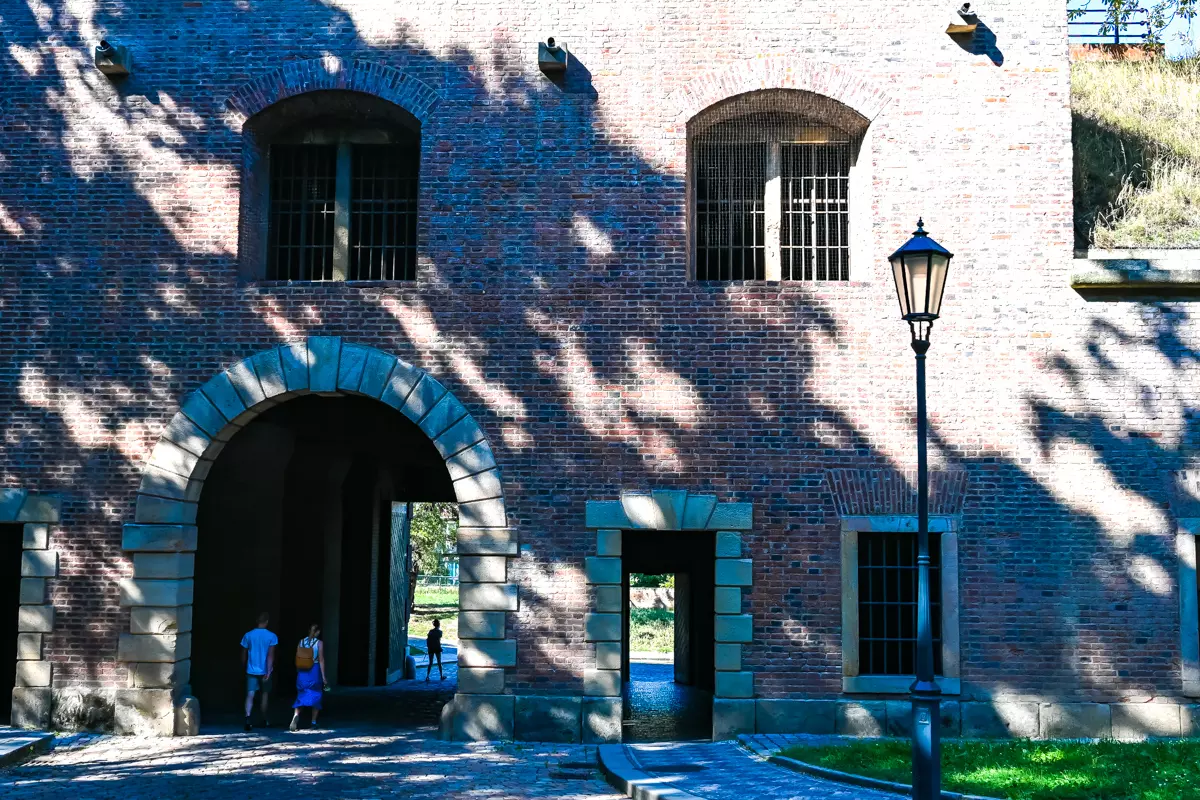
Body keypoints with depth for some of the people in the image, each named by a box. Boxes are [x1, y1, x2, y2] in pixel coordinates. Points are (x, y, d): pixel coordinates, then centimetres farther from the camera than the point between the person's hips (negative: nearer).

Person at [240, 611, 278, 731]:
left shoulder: (248, 635, 0)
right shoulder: (271, 636, -7)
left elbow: (244, 655, 7)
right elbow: (270, 655, -14)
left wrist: (244, 667, 22)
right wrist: (269, 672, -17)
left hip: (251, 671, 1)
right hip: (264, 671, -1)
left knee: (250, 695, -5)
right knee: (265, 694, 16)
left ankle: (247, 718, -28)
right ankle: (264, 720, 28)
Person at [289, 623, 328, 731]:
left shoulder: (301, 642, 4)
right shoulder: (319, 643, -6)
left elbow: (297, 659, 6)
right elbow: (321, 660, -8)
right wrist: (323, 677, -6)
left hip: (302, 672, 3)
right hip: (315, 671, -3)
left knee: (301, 697, 8)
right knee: (315, 696, 11)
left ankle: (296, 715, -18)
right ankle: (313, 722, 13)